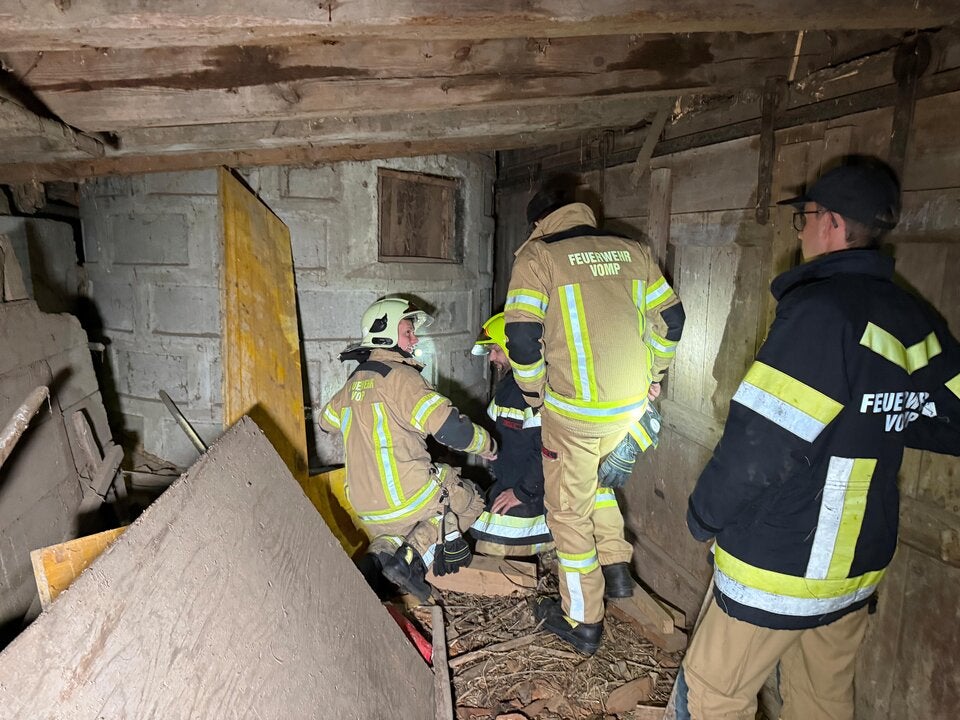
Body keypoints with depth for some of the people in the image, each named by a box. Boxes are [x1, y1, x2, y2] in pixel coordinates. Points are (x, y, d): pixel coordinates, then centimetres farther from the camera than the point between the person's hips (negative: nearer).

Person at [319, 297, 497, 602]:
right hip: (407, 501, -8)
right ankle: (412, 557, -3)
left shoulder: (354, 380, 10)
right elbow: (451, 428, -21)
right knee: (470, 498, 15)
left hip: (367, 510, 8)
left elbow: (326, 421, 29)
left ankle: (380, 554, 4)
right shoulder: (399, 375, -14)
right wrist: (488, 445, -3)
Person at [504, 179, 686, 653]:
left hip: (574, 409, -5)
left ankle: (582, 621, 25)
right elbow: (671, 318, 10)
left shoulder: (536, 254, -6)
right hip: (633, 402, 6)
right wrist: (654, 372, 23)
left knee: (569, 508, 12)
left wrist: (535, 391, 0)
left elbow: (521, 335, -16)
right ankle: (616, 568, 35)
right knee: (593, 476, 31)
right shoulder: (632, 250, 8)